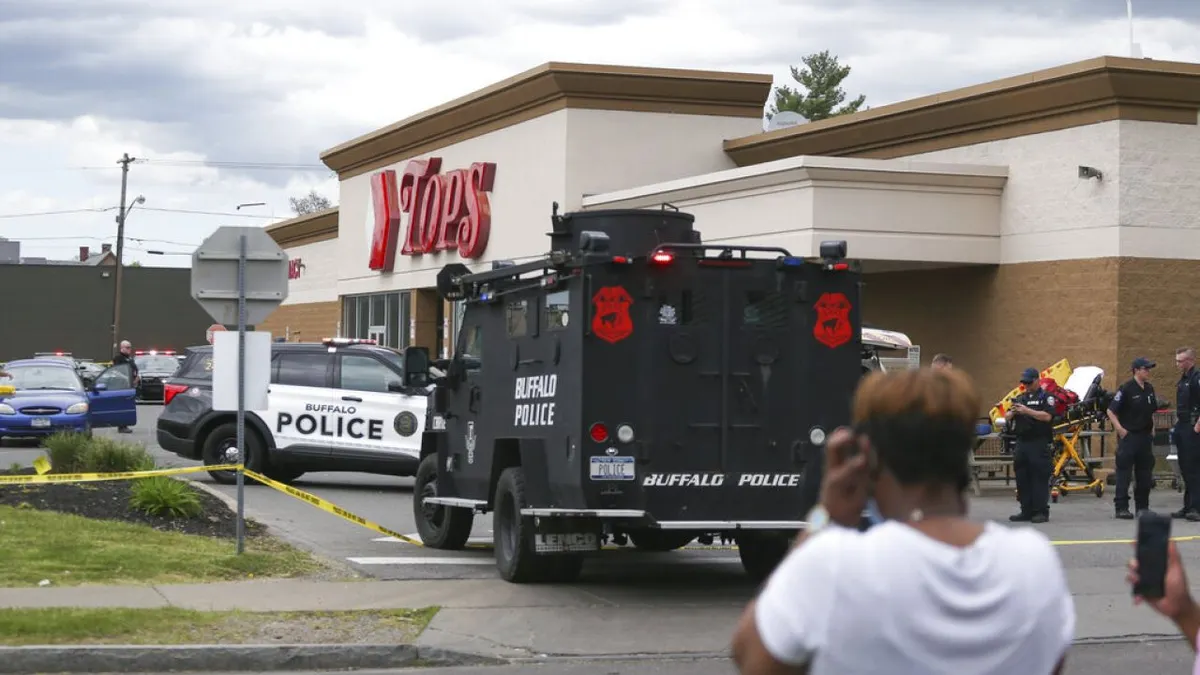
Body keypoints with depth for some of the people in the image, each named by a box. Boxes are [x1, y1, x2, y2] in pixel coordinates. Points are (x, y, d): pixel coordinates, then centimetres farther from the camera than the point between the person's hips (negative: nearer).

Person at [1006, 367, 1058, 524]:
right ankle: (1026, 511, 12)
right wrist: (1012, 412, -8)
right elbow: (1006, 417, 15)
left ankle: (1041, 511, -4)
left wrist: (1027, 411, -20)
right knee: (1022, 479, 6)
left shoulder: (1046, 397, 1)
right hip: (1021, 443, 6)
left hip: (1039, 444, -6)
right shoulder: (1020, 398, 18)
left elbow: (1047, 416, -14)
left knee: (1040, 479, -6)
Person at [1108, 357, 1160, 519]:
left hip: (1145, 436, 7)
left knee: (1145, 474, 10)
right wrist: (1119, 429, -17)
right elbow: (1111, 411, -11)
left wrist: (1152, 429, 13)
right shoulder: (1126, 389, -11)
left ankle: (1142, 506, 18)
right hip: (1129, 436, -7)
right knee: (1124, 473, -4)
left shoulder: (1149, 389, 10)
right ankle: (1121, 507, -2)